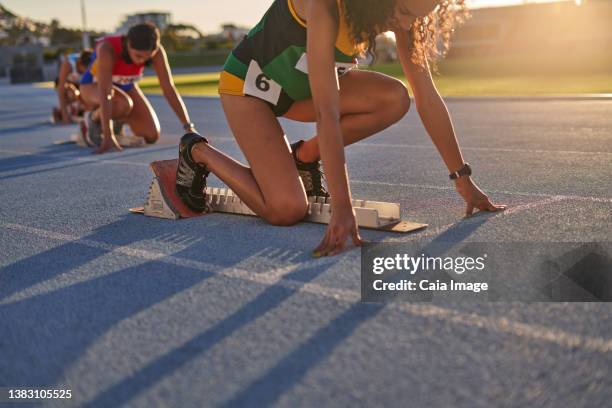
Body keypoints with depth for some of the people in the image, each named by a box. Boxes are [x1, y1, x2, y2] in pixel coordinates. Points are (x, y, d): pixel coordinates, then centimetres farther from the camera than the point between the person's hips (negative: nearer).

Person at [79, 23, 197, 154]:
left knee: (152, 135, -10)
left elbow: (169, 89, -25)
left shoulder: (156, 51, -27)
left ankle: (117, 120, 19)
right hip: (94, 85, -4)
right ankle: (93, 119, -6)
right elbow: (105, 94, -44)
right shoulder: (107, 49, -38)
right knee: (124, 104, -39)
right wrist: (108, 136, -49)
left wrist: (188, 126, -30)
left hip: (125, 86, 4)